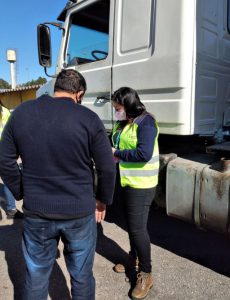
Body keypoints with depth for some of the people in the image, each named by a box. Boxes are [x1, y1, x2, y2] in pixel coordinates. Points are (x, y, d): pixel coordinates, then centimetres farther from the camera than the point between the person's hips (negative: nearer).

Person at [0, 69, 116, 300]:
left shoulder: (21, 113, -1)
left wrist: (22, 194, 13)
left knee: (36, 277, 21)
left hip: (36, 212, 3)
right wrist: (102, 200, 7)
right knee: (81, 276, 18)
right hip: (80, 212, -2)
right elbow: (107, 168, -9)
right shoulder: (88, 118, -11)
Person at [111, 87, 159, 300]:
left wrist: (116, 153, -18)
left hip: (141, 184, -8)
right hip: (125, 181, 8)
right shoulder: (122, 122, 7)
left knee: (138, 227, -1)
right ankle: (134, 258, 41)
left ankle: (146, 274, 17)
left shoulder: (145, 122, -18)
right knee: (131, 224, 21)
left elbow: (144, 154, -28)